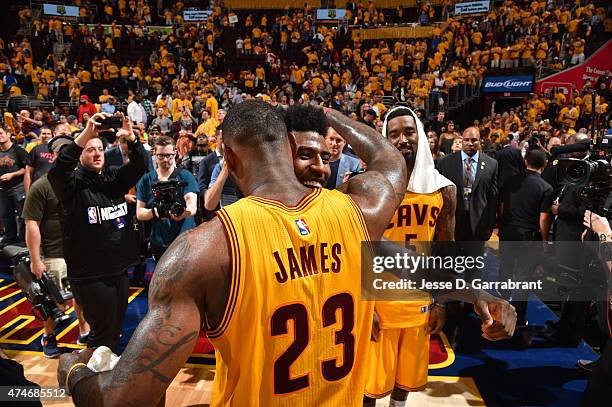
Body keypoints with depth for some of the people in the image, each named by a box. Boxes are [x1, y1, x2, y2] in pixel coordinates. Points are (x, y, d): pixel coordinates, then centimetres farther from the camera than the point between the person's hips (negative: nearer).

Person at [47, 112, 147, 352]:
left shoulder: (114, 179, 8)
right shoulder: (71, 183, -5)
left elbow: (140, 165, -3)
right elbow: (57, 170, -26)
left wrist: (130, 138, -21)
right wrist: (84, 135, -34)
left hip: (119, 270, 5)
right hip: (90, 276, -5)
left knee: (115, 332, 18)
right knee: (102, 335, 4)